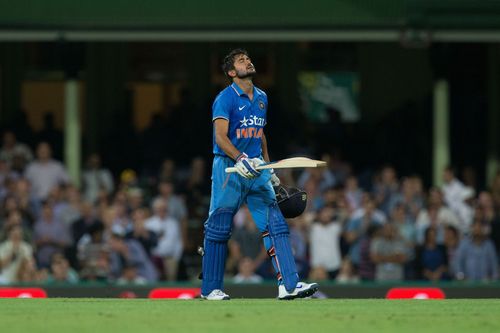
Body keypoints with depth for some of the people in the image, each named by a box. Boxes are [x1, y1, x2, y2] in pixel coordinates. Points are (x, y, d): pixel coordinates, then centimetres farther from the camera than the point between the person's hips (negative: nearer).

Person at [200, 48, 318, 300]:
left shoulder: (261, 98, 15)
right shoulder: (225, 98, -8)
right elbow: (221, 136, -17)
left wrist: (268, 168, 22)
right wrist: (240, 159, -30)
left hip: (256, 169, 6)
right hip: (228, 168, -6)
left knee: (275, 224, -5)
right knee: (218, 229, -1)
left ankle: (289, 285, -10)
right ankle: (210, 288, 9)